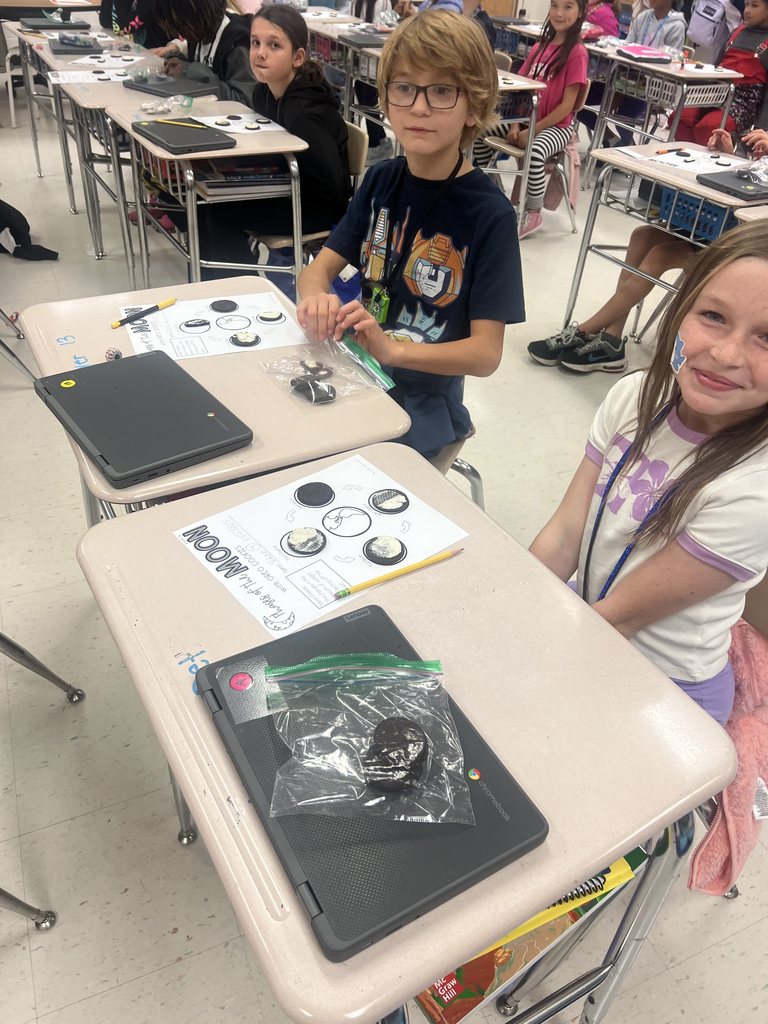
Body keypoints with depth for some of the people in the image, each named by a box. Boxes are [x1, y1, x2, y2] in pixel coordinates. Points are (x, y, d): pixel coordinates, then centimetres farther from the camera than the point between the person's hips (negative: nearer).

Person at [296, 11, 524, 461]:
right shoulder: (381, 180, 4)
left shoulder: (490, 214, -13)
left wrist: (393, 349, -32)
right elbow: (320, 268, 3)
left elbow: (485, 353, -16)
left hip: (425, 395, -5)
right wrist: (316, 299, -22)